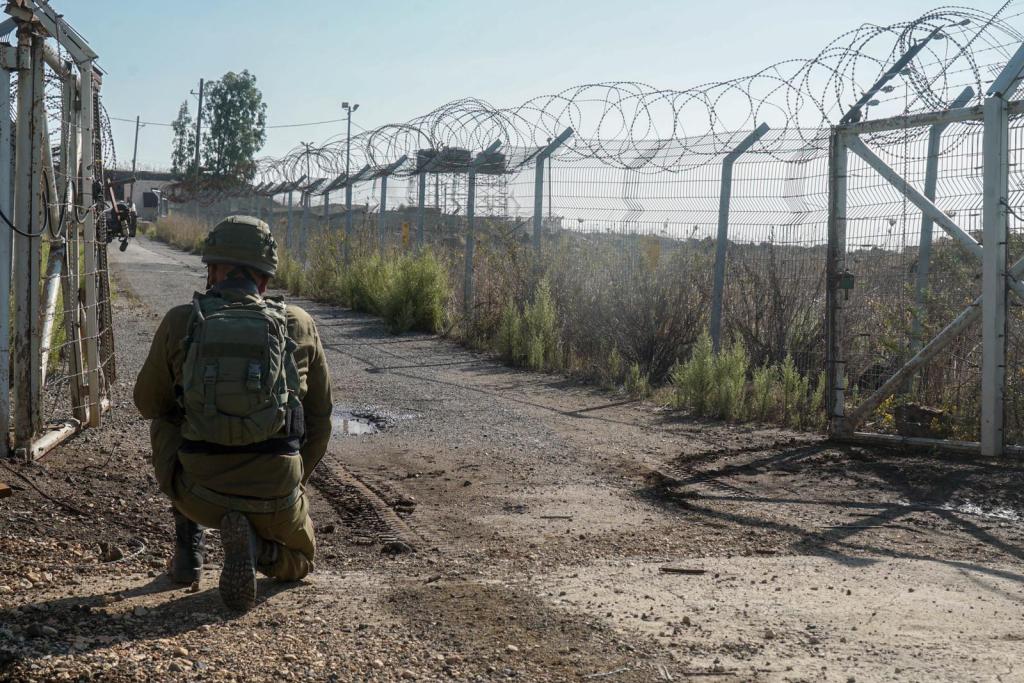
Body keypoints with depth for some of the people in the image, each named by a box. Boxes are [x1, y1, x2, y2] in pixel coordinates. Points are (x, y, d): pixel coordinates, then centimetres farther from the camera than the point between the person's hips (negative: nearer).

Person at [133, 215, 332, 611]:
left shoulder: (179, 322, -1)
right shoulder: (300, 326, 4)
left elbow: (148, 404, 13)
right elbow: (320, 417, 13)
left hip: (199, 495, 1)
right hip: (276, 497, 0)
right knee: (298, 560, 32)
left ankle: (188, 548, 22)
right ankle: (256, 546, -5)